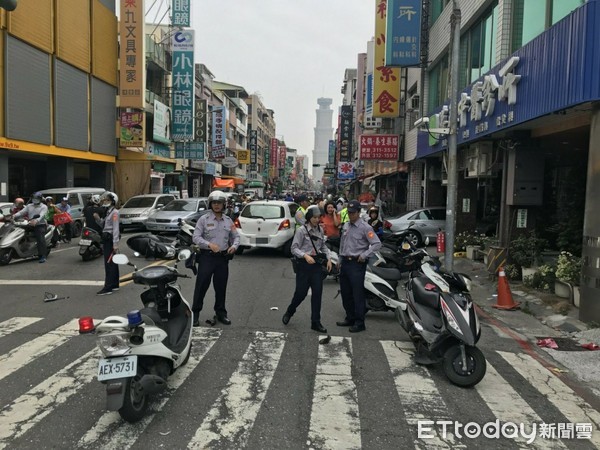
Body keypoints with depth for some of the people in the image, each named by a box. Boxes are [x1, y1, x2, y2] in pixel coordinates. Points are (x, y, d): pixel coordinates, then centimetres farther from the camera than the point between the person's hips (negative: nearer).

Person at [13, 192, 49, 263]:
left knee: (41, 240, -20)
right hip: (31, 225, 7)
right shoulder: (29, 206, 19)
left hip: (40, 225, -7)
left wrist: (36, 221, -38)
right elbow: (21, 212, 7)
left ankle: (43, 256, -22)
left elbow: (42, 216, -18)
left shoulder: (43, 207, 1)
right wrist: (15, 215, -15)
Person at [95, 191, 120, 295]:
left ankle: (108, 287, -11)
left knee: (109, 263, -10)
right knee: (112, 263, 14)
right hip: (107, 239, 10)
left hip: (111, 239, -10)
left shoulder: (114, 212, -12)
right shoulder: (108, 212, 17)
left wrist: (115, 244, -24)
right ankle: (115, 284, 21)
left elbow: (116, 229, -19)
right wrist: (98, 218, 2)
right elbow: (104, 225, 20)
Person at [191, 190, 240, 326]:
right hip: (207, 257, -3)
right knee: (201, 286, -2)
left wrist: (234, 246, -8)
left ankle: (220, 313, 23)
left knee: (221, 287, 11)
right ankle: (195, 312, 8)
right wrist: (209, 245, -22)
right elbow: (195, 237, -7)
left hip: (223, 257, 4)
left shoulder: (228, 221, 11)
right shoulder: (203, 219, -1)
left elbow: (236, 236, 14)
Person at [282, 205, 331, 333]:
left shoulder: (320, 230, 7)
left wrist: (329, 258, 4)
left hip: (317, 264, 5)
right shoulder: (302, 230, -9)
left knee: (317, 293, 3)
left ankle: (316, 322, 12)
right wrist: (305, 255, -24)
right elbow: (294, 248, -10)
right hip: (304, 264, -5)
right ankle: (289, 312, 31)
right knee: (301, 292, 2)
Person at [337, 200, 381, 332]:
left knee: (357, 294, -6)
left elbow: (377, 243, -14)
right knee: (345, 292, 13)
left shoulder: (365, 227, -10)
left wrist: (364, 255, -18)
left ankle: (359, 323, 1)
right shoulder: (346, 226, 13)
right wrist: (340, 259, 19)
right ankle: (350, 318, 25)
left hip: (357, 263, -8)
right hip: (345, 262, 8)